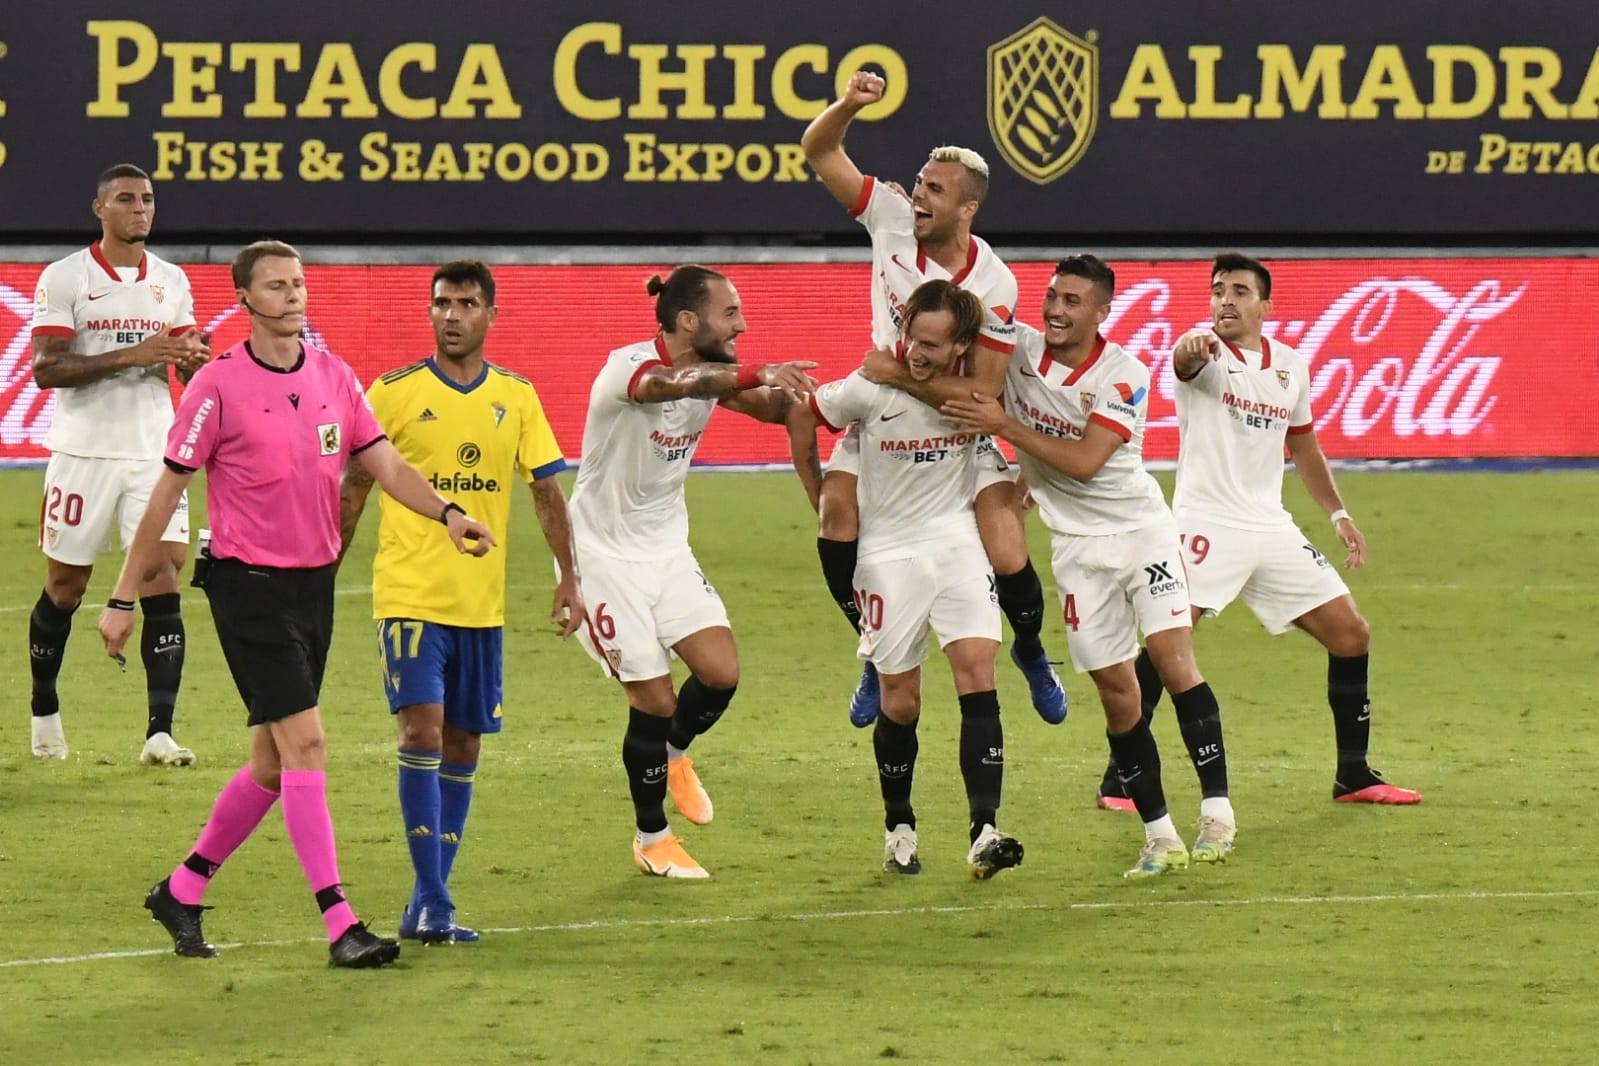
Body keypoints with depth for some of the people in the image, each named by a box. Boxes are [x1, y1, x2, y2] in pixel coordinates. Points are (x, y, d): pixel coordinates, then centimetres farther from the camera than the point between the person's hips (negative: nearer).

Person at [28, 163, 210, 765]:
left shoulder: (171, 281, 9)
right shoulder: (64, 278, -5)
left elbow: (189, 368, 13)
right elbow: (46, 368, -13)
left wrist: (193, 358, -12)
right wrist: (131, 356, -21)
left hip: (154, 450, 3)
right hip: (84, 451, -3)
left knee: (163, 578, -9)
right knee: (65, 586, 7)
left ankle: (160, 733, -12)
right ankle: (44, 709, 30)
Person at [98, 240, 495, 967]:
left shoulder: (334, 378, 6)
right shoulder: (219, 387, -10)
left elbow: (385, 465, 5)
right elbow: (168, 492, -6)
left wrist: (447, 513, -15)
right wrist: (123, 597, -5)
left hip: (314, 582, 7)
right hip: (250, 586, -7)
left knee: (273, 763, 12)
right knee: (304, 742, -14)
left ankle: (182, 893, 29)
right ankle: (340, 926, -15)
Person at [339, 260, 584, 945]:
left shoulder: (516, 398, 7)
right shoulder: (393, 393, -3)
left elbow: (547, 490, 10)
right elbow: (353, 489, 2)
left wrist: (568, 579, 4)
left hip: (482, 600, 4)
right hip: (410, 595, -4)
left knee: (462, 747, 7)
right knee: (423, 730, -16)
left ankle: (428, 904, 15)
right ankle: (432, 901, -14)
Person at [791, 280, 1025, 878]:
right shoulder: (872, 389, -15)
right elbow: (804, 418, 2)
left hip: (957, 542, 1)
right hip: (888, 552, -1)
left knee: (977, 674, -14)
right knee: (900, 702, 3)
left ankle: (983, 835, -19)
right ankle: (898, 830, 24)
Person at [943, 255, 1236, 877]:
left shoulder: (1124, 376, -14)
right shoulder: (1019, 349, -4)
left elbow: (1085, 462, -22)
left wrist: (1005, 425, -23)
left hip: (1141, 528, -3)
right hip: (1078, 544, 3)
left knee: (1174, 659, -19)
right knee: (1117, 691, -1)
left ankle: (1216, 813, -17)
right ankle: (1159, 836, 4)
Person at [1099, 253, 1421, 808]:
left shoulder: (1290, 365, 11)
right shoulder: (1205, 353, -7)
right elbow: (1185, 358, -34)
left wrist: (1338, 513, 20)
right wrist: (1192, 347, -58)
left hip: (1270, 528, 6)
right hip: (1206, 524, -6)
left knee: (1351, 636, 5)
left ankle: (1354, 776, 18)